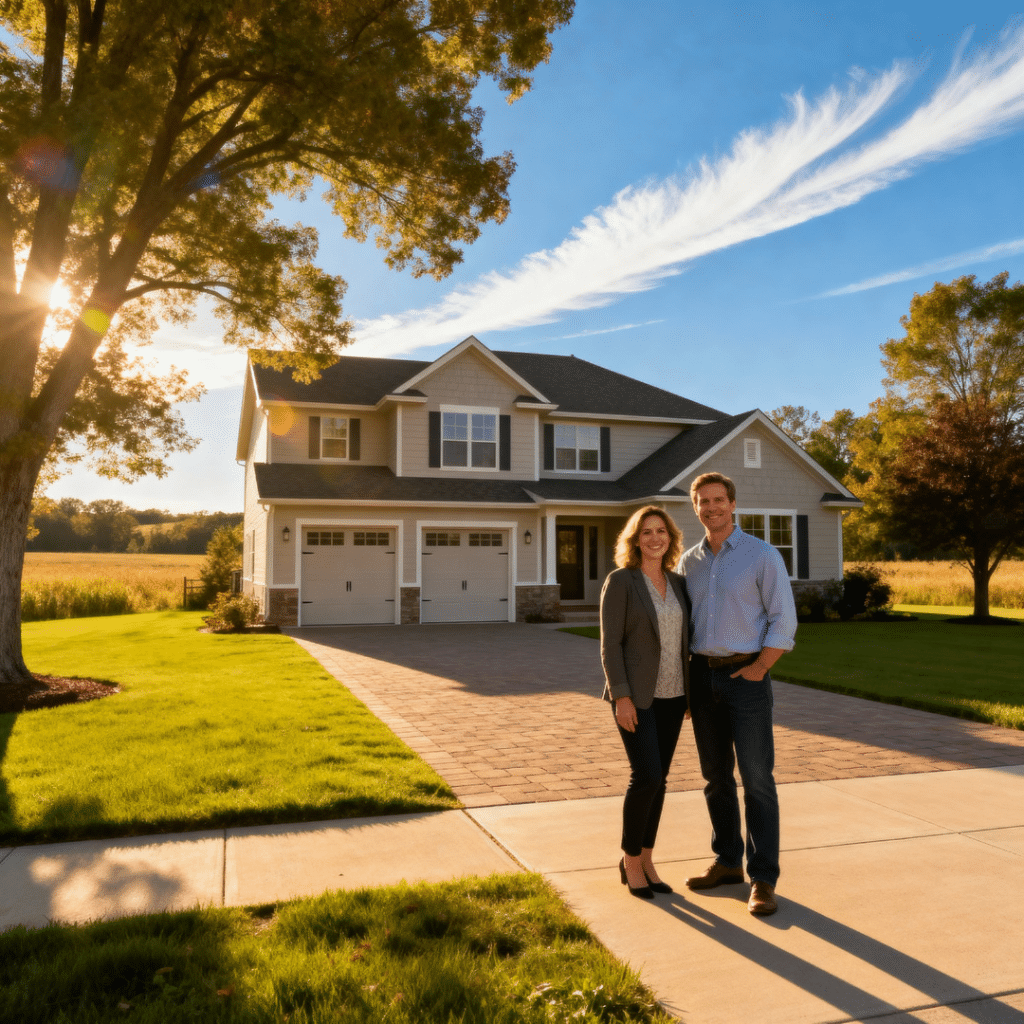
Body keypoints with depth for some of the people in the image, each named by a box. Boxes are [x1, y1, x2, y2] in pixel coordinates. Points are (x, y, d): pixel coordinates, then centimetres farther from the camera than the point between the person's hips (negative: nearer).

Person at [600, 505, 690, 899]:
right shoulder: (620, 581, -10)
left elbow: (683, 641, 14)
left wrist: (691, 690, 11)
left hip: (670, 693, 6)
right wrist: (622, 697, -18)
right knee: (647, 777, -11)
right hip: (636, 694, -6)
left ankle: (645, 860, 23)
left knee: (657, 779, 10)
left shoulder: (677, 583, 8)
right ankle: (630, 860, 10)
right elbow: (610, 643, -13)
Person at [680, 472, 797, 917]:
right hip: (702, 676, 5)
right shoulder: (689, 561, 9)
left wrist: (756, 671, -14)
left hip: (746, 676, -5)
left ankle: (763, 880, 5)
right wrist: (682, 684, 9)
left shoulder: (763, 555, -7)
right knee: (716, 776, 12)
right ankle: (727, 862, 26)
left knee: (756, 778, -4)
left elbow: (784, 621, -9)